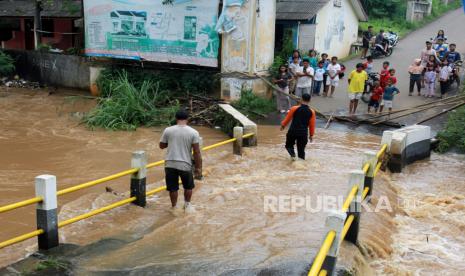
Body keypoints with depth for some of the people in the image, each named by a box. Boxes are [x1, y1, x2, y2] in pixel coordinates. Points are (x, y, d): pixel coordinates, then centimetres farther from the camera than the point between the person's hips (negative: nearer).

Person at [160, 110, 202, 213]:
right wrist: (198, 168, -2)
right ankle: (187, 205, 34)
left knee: (173, 188, 15)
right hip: (185, 165, -1)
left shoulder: (168, 130, -2)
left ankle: (174, 207, 26)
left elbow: (162, 146, 10)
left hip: (170, 164, 1)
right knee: (188, 187, 23)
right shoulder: (193, 132, -6)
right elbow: (197, 152, -8)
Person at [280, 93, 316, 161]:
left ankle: (293, 155, -7)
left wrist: (283, 125, 22)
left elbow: (288, 118, 4)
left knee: (289, 145, 18)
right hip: (303, 133, 1)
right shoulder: (311, 112, -3)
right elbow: (312, 125, 4)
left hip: (293, 131, -1)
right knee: (301, 149, 13)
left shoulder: (294, 108, -8)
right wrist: (311, 135, 16)